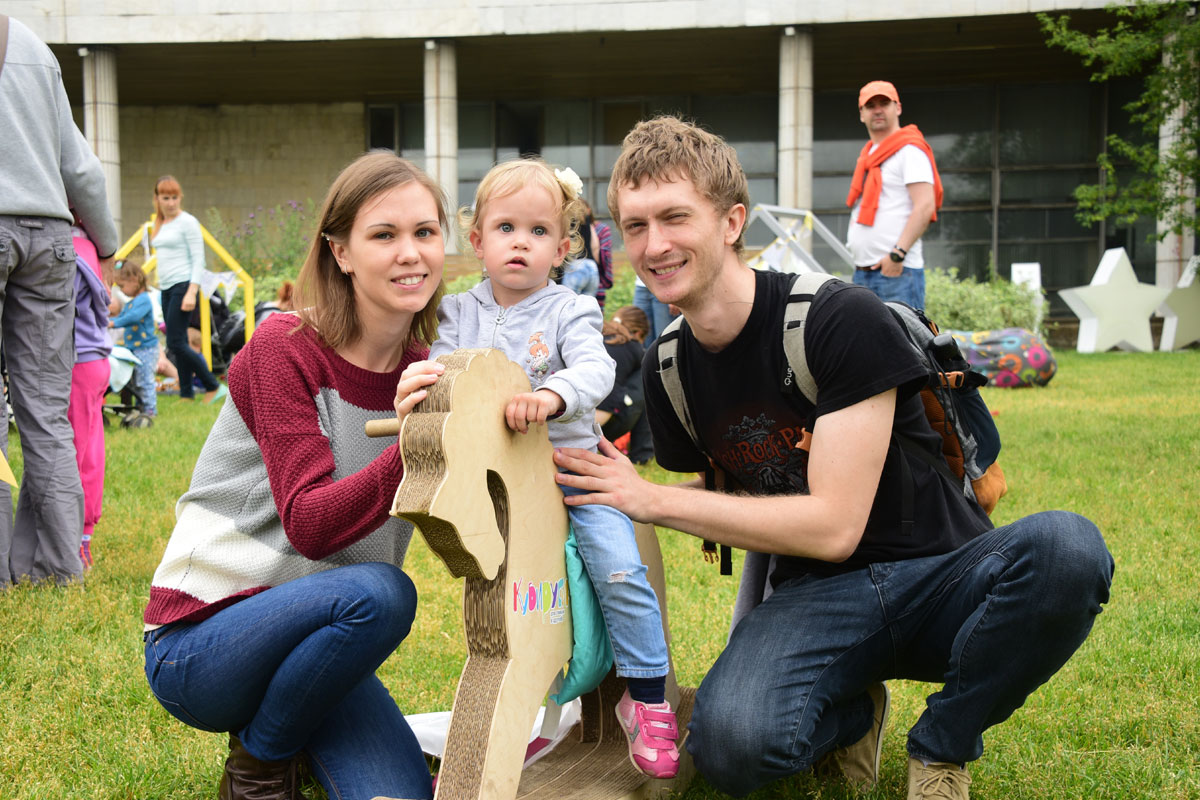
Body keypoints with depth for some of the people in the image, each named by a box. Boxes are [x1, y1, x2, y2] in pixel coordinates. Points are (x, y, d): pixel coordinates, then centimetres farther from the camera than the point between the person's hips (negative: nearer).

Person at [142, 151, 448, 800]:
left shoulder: (426, 374, 2)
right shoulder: (284, 350, -15)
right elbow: (310, 524, -24)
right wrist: (407, 450, -41)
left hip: (312, 635, 5)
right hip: (196, 643, -5)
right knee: (380, 591, -32)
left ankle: (292, 733, 13)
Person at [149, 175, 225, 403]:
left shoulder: (187, 222, -6)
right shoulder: (159, 224, 16)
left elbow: (198, 260, -11)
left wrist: (192, 292, -18)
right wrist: (160, 284, 18)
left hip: (183, 285, -8)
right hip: (166, 289, 8)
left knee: (176, 344, -13)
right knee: (177, 345, 6)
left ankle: (214, 387, -5)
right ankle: (186, 394, 10)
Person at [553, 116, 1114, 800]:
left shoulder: (842, 319, -16)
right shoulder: (669, 367, 3)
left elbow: (833, 525, -19)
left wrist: (653, 500, -15)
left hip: (941, 574, -2)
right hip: (817, 596, 2)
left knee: (1064, 546, -37)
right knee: (731, 741, -32)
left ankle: (943, 744, -8)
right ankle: (852, 714, 6)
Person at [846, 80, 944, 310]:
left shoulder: (909, 150, -5)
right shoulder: (868, 155, 22)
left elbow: (925, 207, -15)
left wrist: (898, 253, -21)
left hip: (898, 272, -9)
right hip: (863, 272, 9)